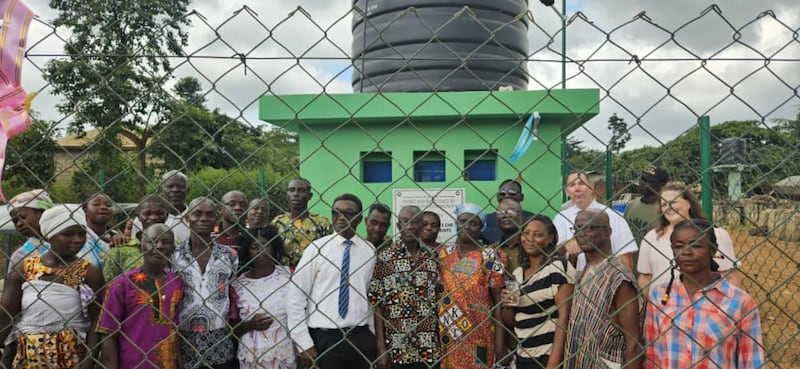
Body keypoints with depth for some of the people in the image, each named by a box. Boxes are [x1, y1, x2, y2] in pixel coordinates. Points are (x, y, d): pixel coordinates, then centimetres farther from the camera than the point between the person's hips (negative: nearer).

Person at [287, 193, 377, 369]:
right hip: (324, 337, -2)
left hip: (361, 337, 2)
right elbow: (295, 297, -4)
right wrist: (304, 343, -8)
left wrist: (375, 338, 0)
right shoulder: (316, 248, -3)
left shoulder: (370, 251, 3)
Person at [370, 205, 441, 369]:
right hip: (397, 348, -2)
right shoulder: (385, 257, -3)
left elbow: (440, 299, 10)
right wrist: (381, 347, -9)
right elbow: (376, 304, -4)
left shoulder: (432, 257, 7)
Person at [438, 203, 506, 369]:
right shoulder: (442, 255, 5)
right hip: (447, 338, 3)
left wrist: (500, 344, -9)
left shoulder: (490, 257, -5)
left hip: (479, 337, -3)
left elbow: (499, 303, -5)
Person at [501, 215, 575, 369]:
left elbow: (564, 317, -15)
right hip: (522, 356, 6)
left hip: (549, 356, -6)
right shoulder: (518, 272, 9)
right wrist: (507, 306, -7)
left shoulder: (559, 267, -10)